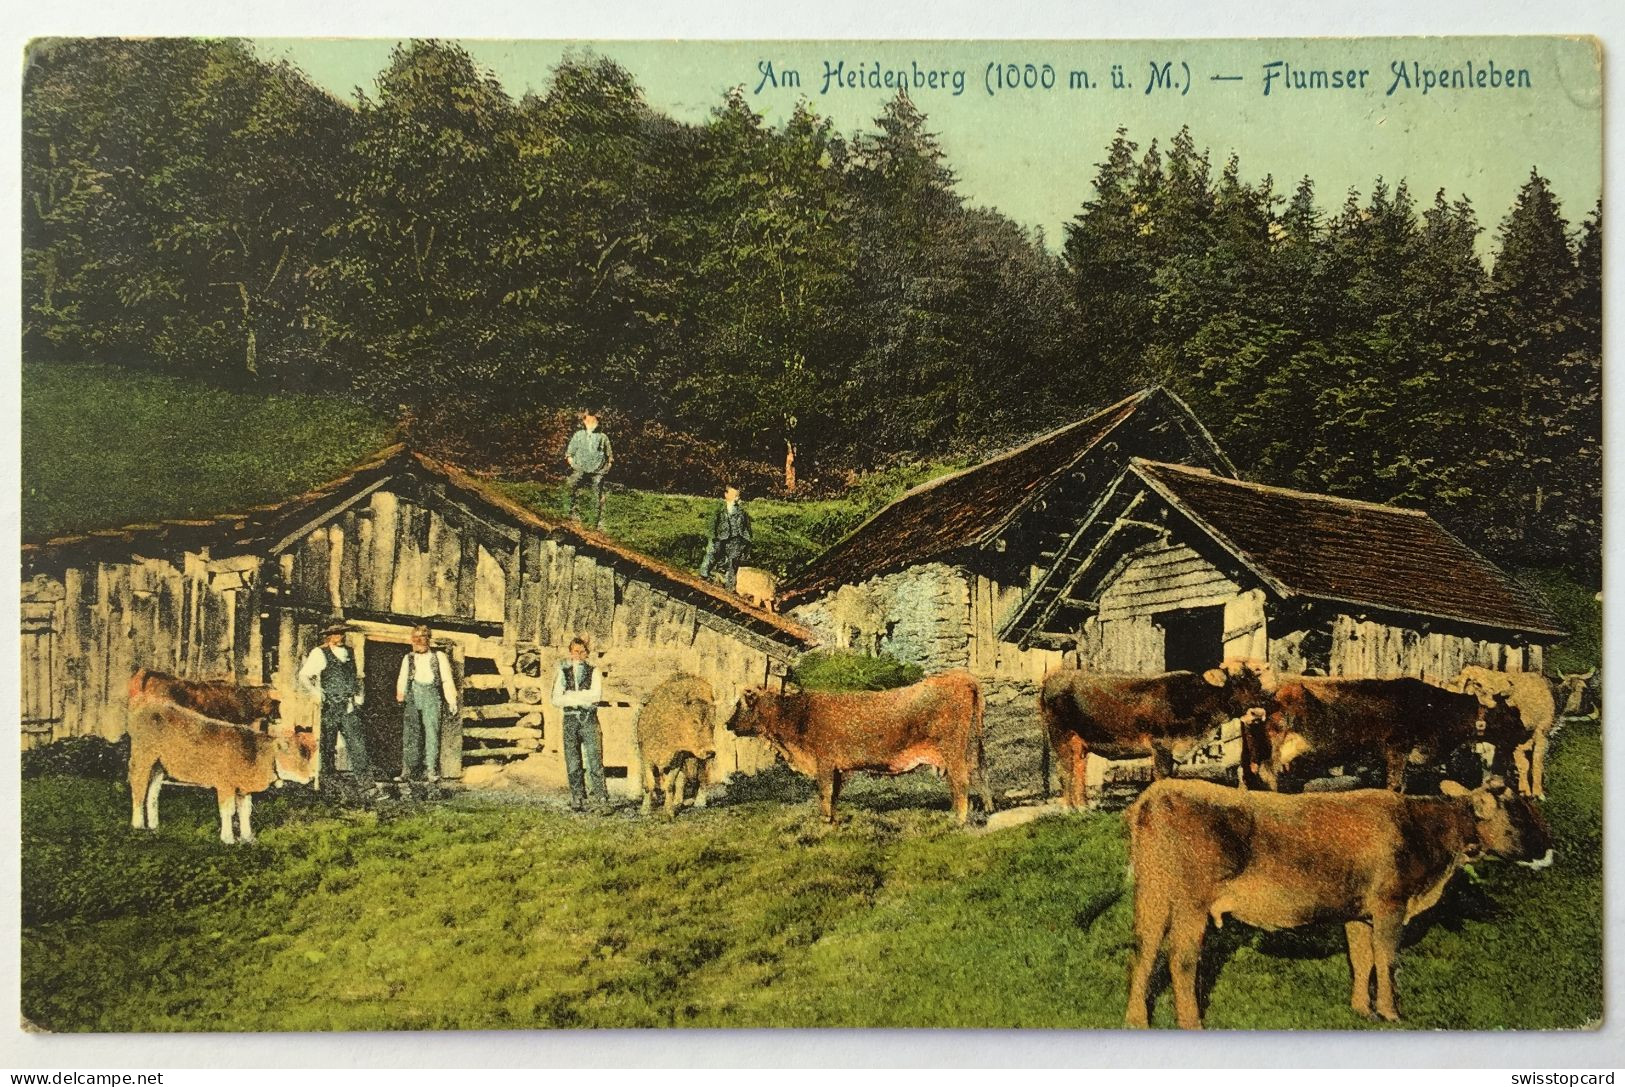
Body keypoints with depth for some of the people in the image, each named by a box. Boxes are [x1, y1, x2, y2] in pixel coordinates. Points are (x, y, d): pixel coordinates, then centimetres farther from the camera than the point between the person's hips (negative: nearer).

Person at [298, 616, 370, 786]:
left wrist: (359, 694, 14)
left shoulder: (349, 653, 17)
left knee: (357, 743, -3)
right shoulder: (319, 654, 0)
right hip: (329, 708, -4)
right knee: (328, 745, 1)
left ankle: (365, 776, -5)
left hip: (349, 708, 4)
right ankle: (327, 776, 9)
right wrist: (317, 693, -14)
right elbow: (303, 677, -4)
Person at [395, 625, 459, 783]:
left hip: (432, 694, -2)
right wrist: (400, 693, -7)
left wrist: (451, 701, -3)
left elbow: (447, 680, 5)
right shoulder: (408, 658, 20)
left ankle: (431, 770, -10)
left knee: (431, 730, -9)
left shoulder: (439, 657, 11)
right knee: (410, 731, -4)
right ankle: (408, 768, -2)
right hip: (413, 694, 3)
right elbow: (402, 679, 13)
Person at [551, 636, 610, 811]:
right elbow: (556, 700, 2)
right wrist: (582, 699, -9)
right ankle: (577, 800, 7)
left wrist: (570, 696, -8)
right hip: (570, 719, 2)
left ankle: (601, 797, -4)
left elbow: (596, 694, -9)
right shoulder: (563, 673, 12)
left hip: (589, 719, -2)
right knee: (573, 764, 2)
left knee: (595, 760, -8)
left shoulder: (594, 672, 7)